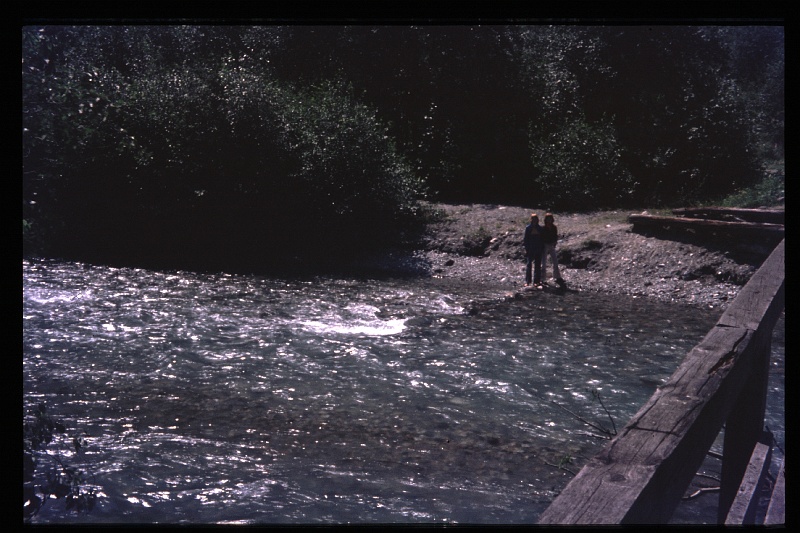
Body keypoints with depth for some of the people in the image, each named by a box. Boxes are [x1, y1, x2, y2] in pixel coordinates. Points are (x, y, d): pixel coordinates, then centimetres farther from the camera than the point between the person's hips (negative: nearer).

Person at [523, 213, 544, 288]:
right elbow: (526, 239, -1)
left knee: (537, 265, 6)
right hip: (530, 249, -3)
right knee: (528, 264, -6)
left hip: (538, 249, 3)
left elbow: (542, 239, 9)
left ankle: (536, 281, 12)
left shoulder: (540, 228, 6)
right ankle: (527, 281, -4)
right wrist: (526, 249, -7)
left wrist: (542, 249, 3)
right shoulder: (528, 228, -1)